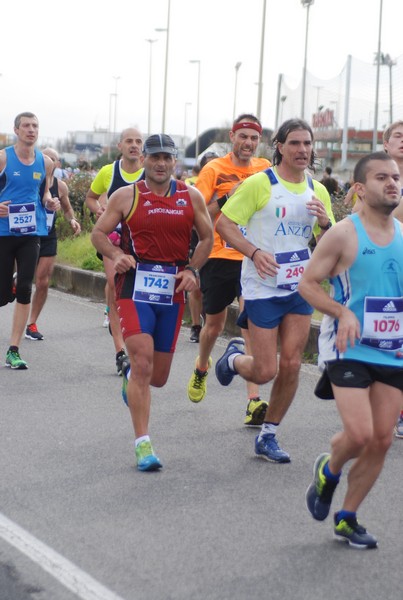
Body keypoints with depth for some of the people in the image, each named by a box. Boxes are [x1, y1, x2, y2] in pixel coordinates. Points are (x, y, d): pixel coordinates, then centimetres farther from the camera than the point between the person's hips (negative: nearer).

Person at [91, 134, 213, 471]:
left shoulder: (191, 196, 7)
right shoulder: (126, 196, 2)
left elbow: (207, 237, 15)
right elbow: (99, 233, 5)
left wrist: (192, 269, 0)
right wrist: (116, 255, -15)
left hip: (173, 291, 3)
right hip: (135, 286, -3)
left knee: (158, 377, 9)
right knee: (143, 363, -16)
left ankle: (130, 376, 47)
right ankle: (143, 445, -11)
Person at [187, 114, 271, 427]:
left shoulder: (265, 169, 6)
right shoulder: (214, 169, -3)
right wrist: (226, 198, -19)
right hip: (220, 257, -1)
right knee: (214, 324, 14)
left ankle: (254, 399, -14)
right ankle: (201, 368, 46)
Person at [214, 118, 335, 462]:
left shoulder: (317, 191, 7)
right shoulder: (259, 183, -9)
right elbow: (224, 224, -9)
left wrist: (325, 223, -10)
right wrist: (254, 252, -23)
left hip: (300, 288, 5)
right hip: (263, 288, -5)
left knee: (291, 365, 0)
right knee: (265, 372, -5)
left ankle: (268, 436, 17)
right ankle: (235, 357, 31)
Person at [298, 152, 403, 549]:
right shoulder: (344, 235, -9)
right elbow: (308, 284, -5)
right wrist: (342, 312, -20)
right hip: (349, 350, -5)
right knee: (359, 433, -16)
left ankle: (347, 519, 21)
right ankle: (328, 471, 20)